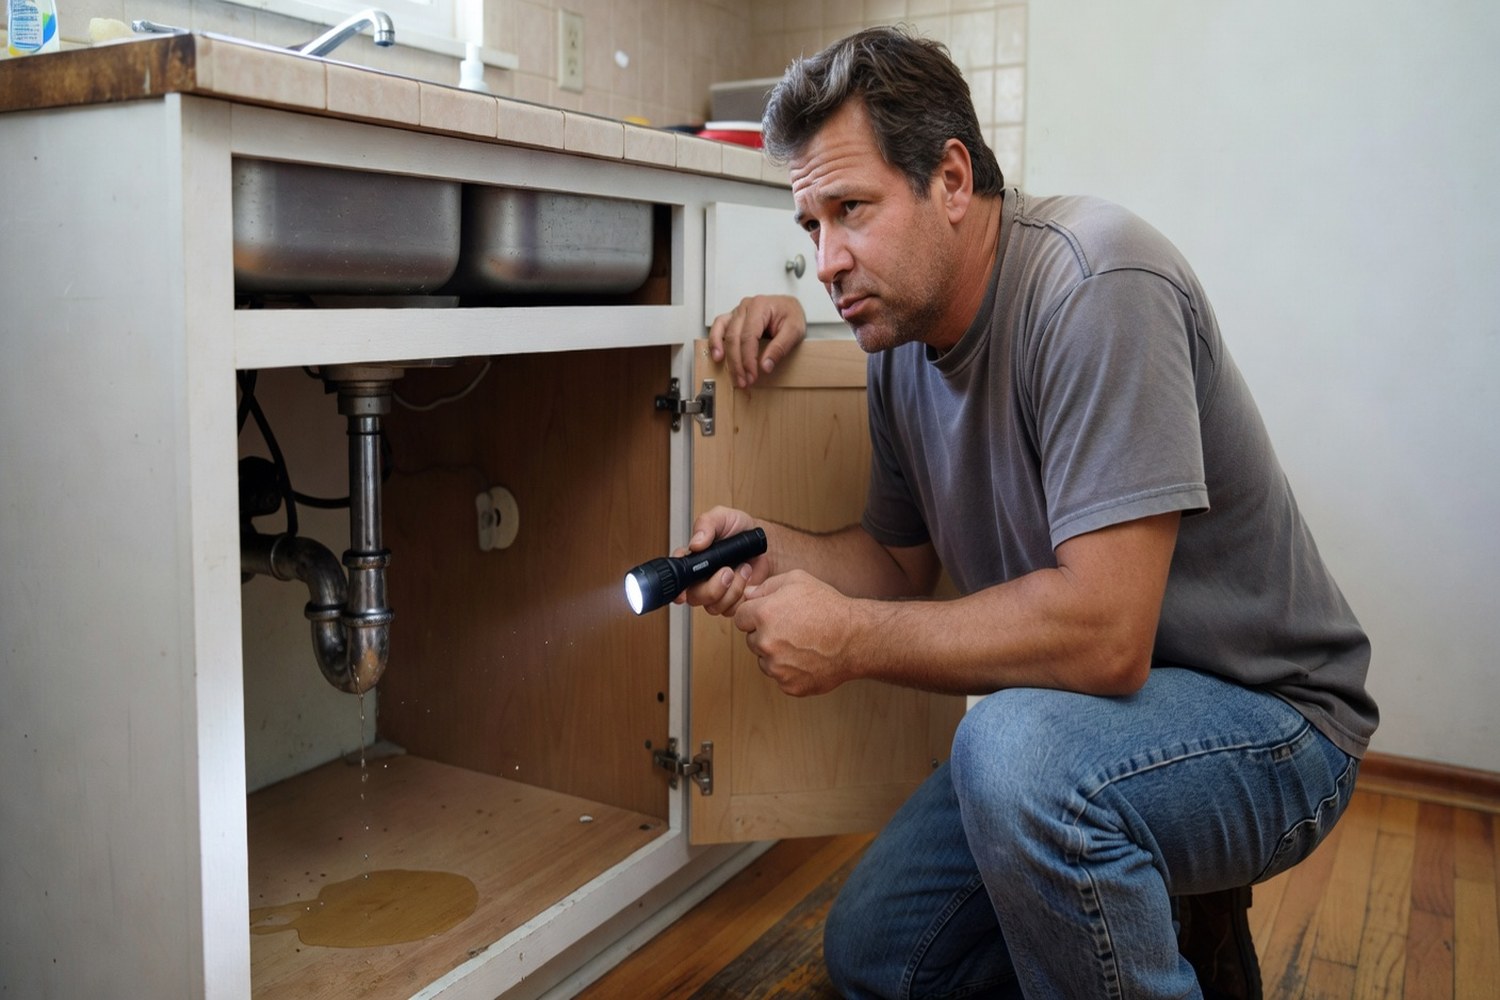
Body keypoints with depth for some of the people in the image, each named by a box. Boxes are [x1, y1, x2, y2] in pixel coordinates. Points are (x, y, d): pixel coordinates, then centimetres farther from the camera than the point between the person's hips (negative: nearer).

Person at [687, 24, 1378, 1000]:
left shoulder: (1097, 285, -26)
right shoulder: (904, 333, 0)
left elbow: (1103, 636, -32)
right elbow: (903, 561, 10)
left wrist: (850, 638, -23)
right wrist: (776, 552, -9)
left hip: (1267, 718, -7)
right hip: (1067, 724, 8)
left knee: (1019, 746, -38)